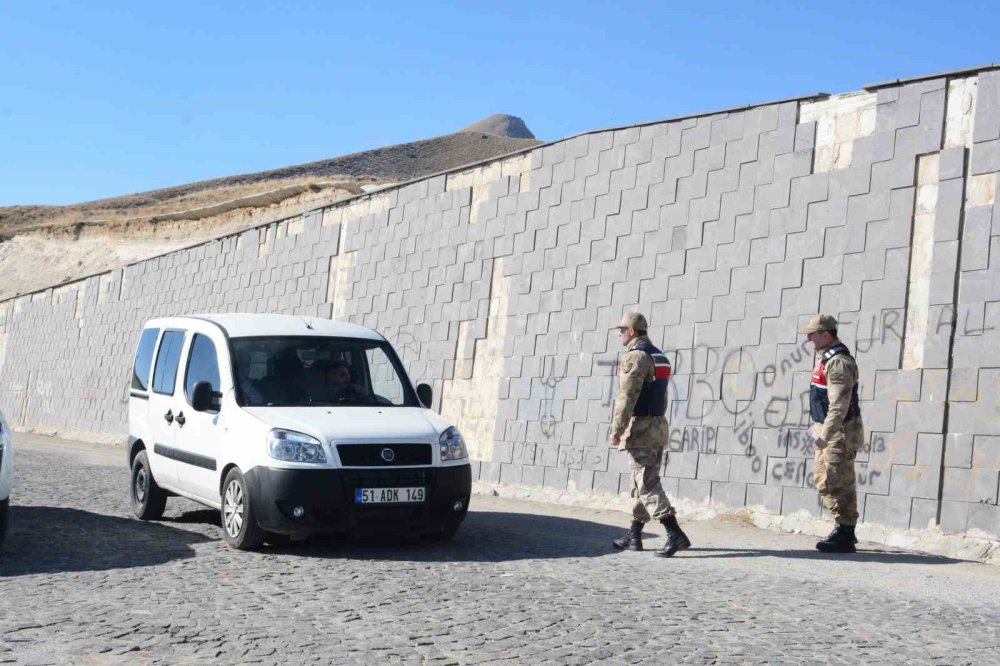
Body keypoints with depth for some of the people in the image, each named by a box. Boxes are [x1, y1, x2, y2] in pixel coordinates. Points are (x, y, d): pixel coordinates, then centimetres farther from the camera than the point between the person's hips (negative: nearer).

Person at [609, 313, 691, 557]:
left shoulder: (635, 356, -15)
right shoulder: (660, 357, 16)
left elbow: (627, 397, -22)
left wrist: (616, 431, -20)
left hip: (640, 428, -10)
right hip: (658, 427, 10)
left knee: (647, 485, -10)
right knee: (642, 482, 13)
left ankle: (675, 535, -16)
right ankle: (634, 536, 19)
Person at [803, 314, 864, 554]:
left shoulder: (838, 362, -19)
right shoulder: (825, 358, 14)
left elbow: (839, 405, -25)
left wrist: (825, 434, -27)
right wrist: (817, 426, 23)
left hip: (840, 432, -11)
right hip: (828, 430, 11)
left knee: (838, 483, -6)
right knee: (823, 481, 14)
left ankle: (844, 537, 1)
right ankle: (844, 530, 22)